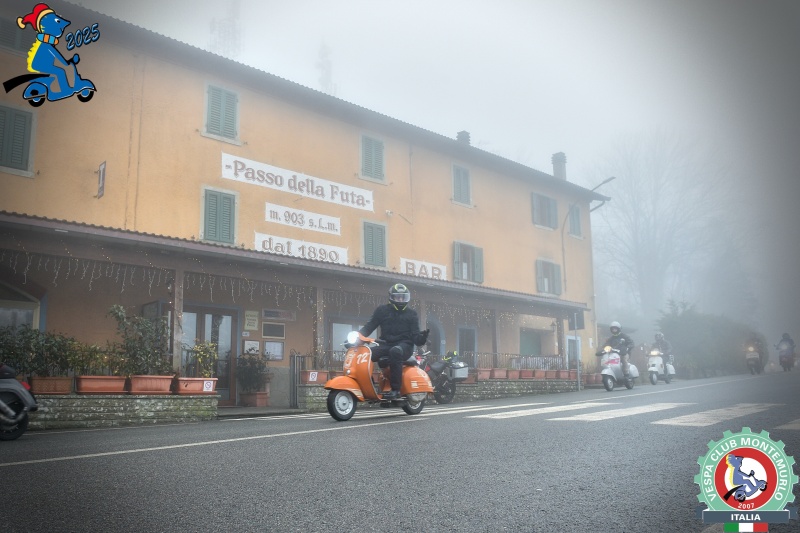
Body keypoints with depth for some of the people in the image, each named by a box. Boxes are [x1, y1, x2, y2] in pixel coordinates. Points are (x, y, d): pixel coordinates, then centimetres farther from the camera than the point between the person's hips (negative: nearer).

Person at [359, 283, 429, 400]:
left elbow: (415, 334, 6)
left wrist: (421, 338, -18)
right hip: (386, 344, 2)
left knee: (395, 351, -39)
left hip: (404, 344, -2)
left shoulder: (412, 314, 12)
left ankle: (395, 389, -36)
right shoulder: (382, 310, 14)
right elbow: (369, 326, 8)